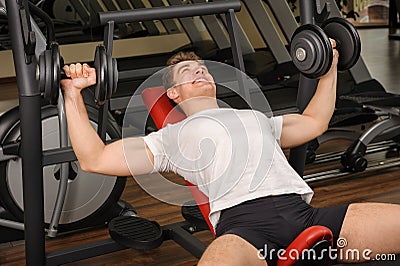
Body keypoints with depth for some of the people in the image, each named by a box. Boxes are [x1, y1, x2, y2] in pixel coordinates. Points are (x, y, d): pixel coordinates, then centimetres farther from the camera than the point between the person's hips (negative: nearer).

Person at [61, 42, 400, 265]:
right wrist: (73, 94, 16)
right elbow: (95, 160, 19)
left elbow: (315, 122, 49)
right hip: (244, 220, -5)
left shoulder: (255, 116, 38)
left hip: (306, 211, 5)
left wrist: (330, 69, 50)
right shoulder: (171, 137, 25)